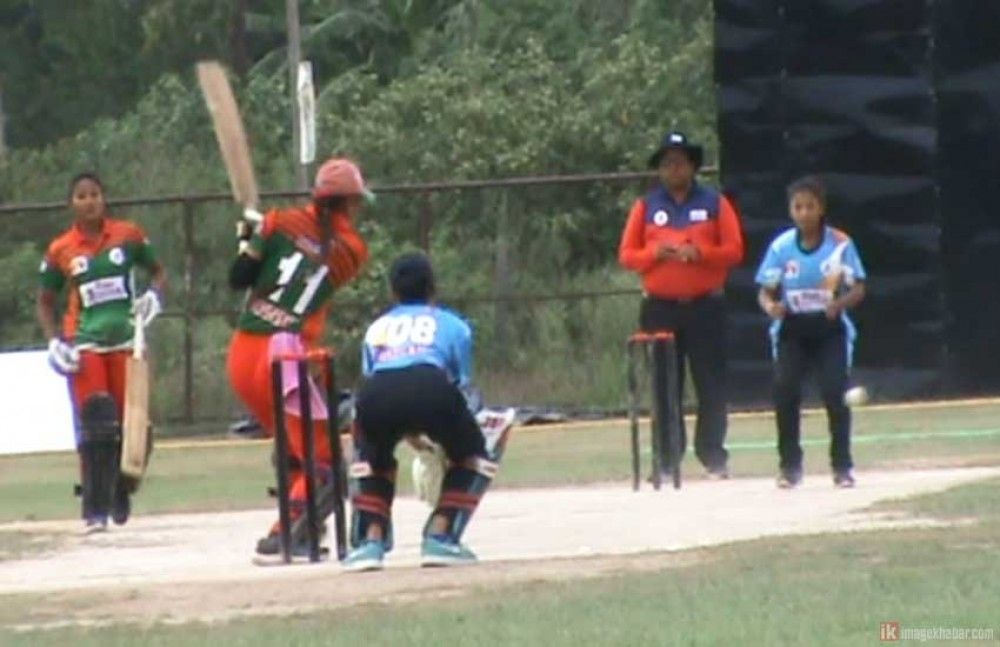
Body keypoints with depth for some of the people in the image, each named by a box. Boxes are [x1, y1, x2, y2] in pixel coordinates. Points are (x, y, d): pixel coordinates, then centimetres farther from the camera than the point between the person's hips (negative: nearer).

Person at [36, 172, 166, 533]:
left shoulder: (128, 236, 2)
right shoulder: (60, 251, 1)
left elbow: (157, 271, 14)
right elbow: (45, 301, 12)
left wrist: (154, 295, -7)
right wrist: (54, 341, -2)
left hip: (126, 339, 1)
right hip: (84, 342, -1)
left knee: (130, 422, 4)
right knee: (95, 424, -12)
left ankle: (120, 497, 27)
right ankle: (95, 512, -11)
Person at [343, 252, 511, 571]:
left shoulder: (377, 328, 37)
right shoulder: (450, 324, 31)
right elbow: (463, 385, 30)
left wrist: (410, 436, 51)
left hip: (376, 397, 2)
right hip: (431, 387, -2)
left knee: (373, 458, 34)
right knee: (474, 457, 25)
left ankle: (370, 541, 15)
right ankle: (440, 537, 10)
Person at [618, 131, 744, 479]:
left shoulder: (715, 203, 5)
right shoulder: (646, 206, 9)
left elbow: (734, 251, 1)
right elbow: (626, 255, 6)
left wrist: (699, 253, -16)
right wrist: (656, 253, -13)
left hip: (705, 307, -1)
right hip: (660, 308, 1)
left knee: (711, 384, -2)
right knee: (665, 386, 0)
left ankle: (713, 455, 4)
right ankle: (667, 459, 3)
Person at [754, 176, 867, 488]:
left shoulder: (840, 244, -7)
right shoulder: (781, 246, -3)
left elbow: (858, 289, -5)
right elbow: (766, 290, -1)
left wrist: (839, 303, -27)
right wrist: (770, 306, -25)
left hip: (830, 327, -1)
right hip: (792, 328, 1)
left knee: (835, 392, -11)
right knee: (784, 389, -12)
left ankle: (842, 467, 1)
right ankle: (789, 466, 0)